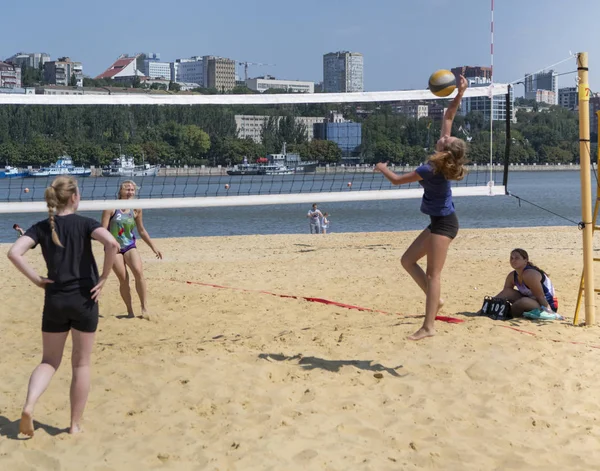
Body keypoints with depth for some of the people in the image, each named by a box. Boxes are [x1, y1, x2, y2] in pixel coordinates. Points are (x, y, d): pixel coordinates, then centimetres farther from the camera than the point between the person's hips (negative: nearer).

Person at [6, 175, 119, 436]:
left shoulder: (42, 227, 3)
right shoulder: (84, 223, -5)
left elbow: (14, 252, -12)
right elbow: (112, 243, -23)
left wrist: (36, 280, -4)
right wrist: (103, 278, -13)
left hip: (54, 300, 2)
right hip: (84, 299, -2)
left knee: (49, 361, 14)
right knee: (81, 364, 10)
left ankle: (29, 406, -11)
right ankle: (75, 424, 15)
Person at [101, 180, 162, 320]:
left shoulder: (136, 210, 3)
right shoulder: (111, 207, -8)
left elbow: (141, 230, 15)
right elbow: (103, 229, -12)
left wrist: (153, 247, 15)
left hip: (130, 246, 2)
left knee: (139, 272, -20)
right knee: (123, 279, -8)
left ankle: (144, 307, -12)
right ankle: (130, 311, 5)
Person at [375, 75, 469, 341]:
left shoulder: (431, 169, -23)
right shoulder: (446, 159, -3)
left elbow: (397, 180, -10)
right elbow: (448, 117, 5)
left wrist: (382, 168, 7)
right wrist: (459, 94, -2)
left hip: (443, 223, -9)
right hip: (440, 221, 9)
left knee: (433, 274, -10)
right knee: (408, 260, 13)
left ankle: (429, 327, -9)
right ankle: (435, 300, 18)